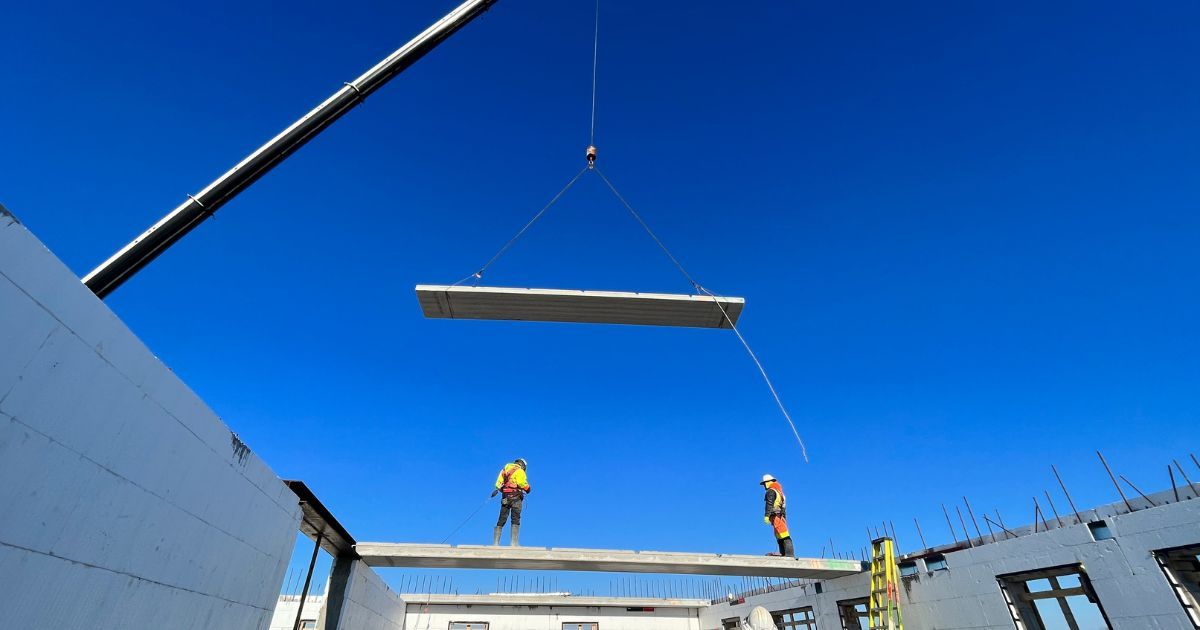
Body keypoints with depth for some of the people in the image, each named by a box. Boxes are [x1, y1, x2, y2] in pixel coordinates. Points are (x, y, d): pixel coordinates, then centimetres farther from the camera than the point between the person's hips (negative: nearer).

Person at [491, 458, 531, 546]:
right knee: (516, 520, -4)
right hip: (515, 497, -6)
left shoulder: (504, 469, 21)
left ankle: (495, 543, 6)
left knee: (501, 521, 9)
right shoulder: (519, 471, 0)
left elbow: (498, 484, 16)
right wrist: (528, 489, 3)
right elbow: (522, 483, -15)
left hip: (505, 498, 6)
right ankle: (514, 543, -11)